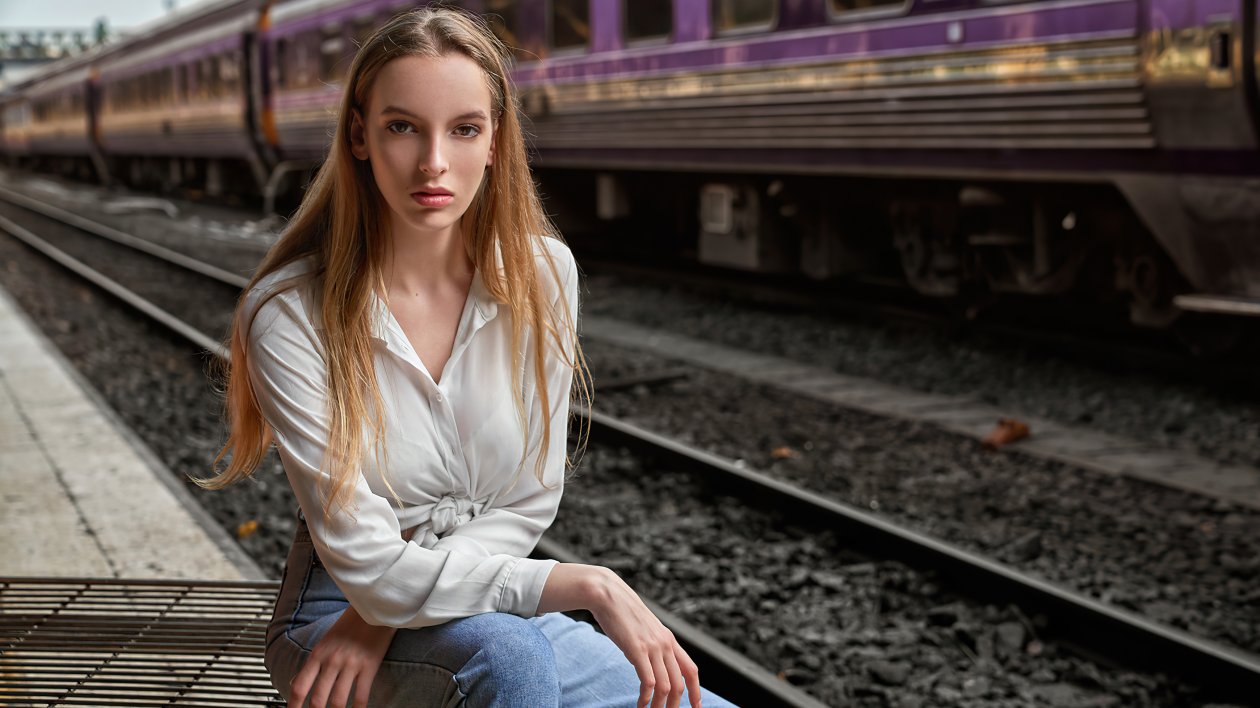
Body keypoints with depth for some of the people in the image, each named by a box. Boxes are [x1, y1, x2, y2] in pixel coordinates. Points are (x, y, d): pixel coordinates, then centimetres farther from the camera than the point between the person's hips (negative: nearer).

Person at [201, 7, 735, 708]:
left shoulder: (541, 273, -7)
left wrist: (382, 618, -15)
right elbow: (369, 566, -22)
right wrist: (590, 584, -26)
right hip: (336, 615, -4)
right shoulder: (289, 314, -19)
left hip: (502, 608, 4)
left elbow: (529, 503, -2)